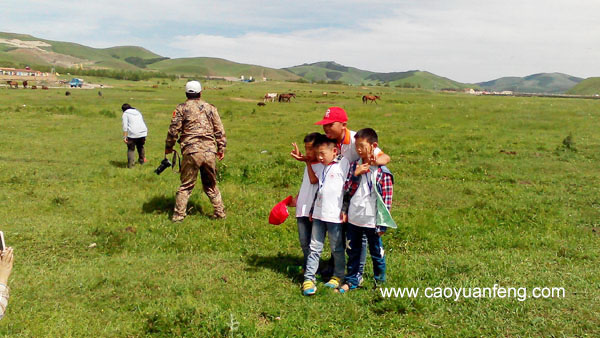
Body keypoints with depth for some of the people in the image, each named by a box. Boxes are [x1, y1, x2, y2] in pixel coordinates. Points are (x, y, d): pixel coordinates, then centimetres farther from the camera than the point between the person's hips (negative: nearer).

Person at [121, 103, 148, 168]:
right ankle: (142, 160, 34)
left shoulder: (125, 113, 7)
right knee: (140, 146, 26)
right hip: (143, 132, 5)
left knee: (131, 149, 3)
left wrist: (124, 137, -6)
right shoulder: (137, 112, 25)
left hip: (133, 133, -5)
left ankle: (131, 165, -2)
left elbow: (125, 126, -4)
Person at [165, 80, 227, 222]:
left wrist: (168, 147, 13)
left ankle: (178, 215, 4)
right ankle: (220, 212, 17)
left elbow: (174, 129, 0)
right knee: (211, 185, 16)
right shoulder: (210, 108, 12)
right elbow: (220, 130, 10)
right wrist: (221, 148, 16)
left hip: (191, 152, -3)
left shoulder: (181, 108, 3)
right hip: (210, 152, 3)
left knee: (186, 186, 5)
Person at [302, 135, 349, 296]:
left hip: (335, 215, -6)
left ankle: (338, 276, 23)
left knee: (337, 248, 9)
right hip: (318, 214, 6)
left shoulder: (343, 164, -8)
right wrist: (312, 210, 20)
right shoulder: (322, 167, 12)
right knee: (314, 247, 5)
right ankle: (309, 278, 8)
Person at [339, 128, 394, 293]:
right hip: (353, 219, 4)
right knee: (353, 252, 16)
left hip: (371, 222, -4)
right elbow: (347, 190, 2)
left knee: (377, 253, 12)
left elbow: (387, 199, -9)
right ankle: (351, 281, 31)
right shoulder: (354, 166, 3)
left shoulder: (382, 171, -11)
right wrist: (355, 174, -14)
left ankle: (380, 282, 28)